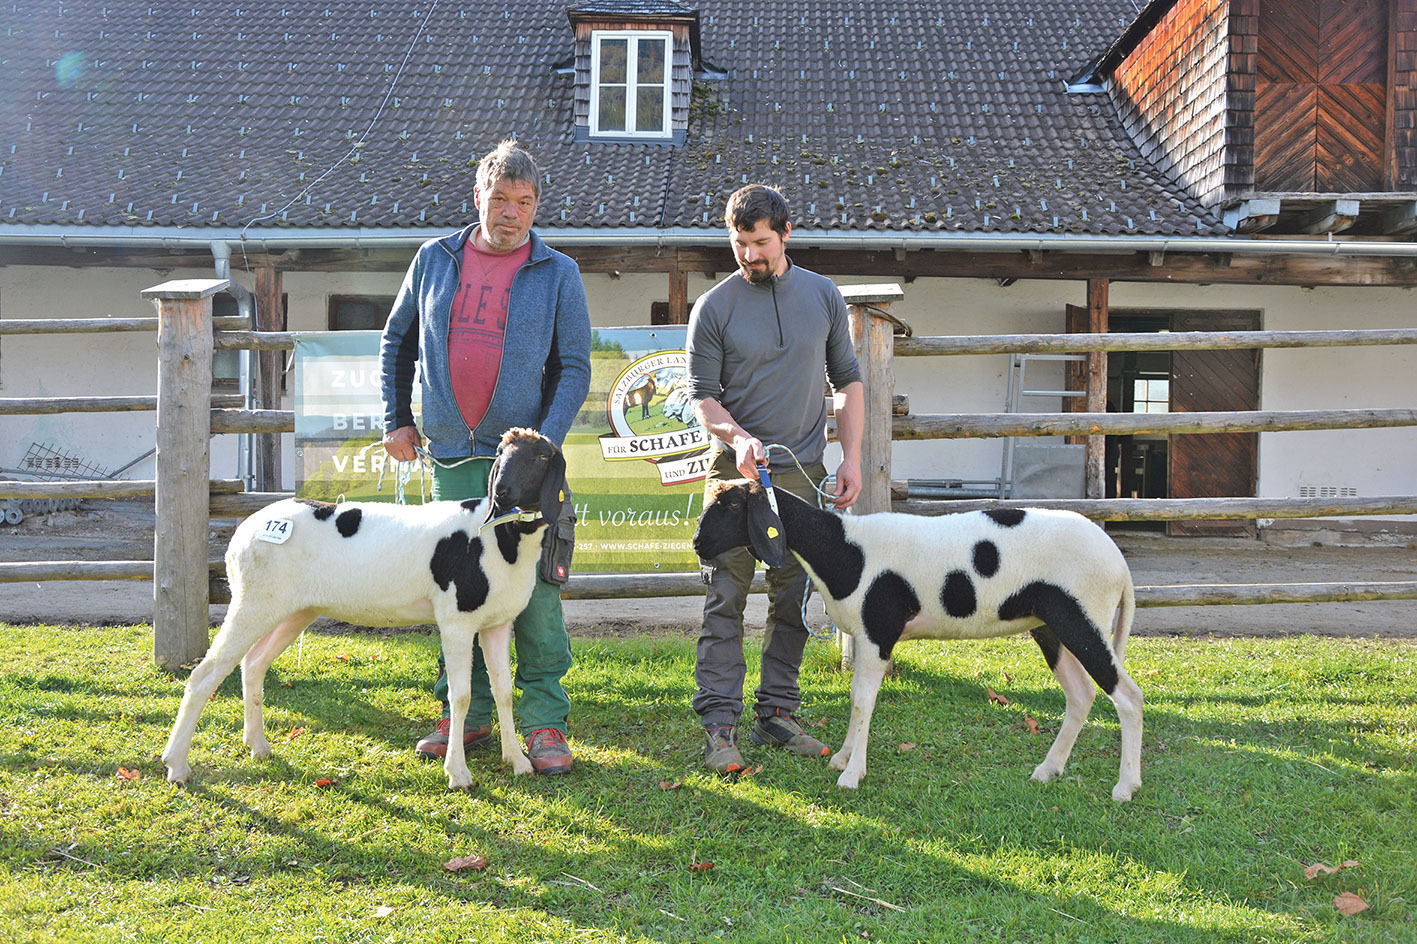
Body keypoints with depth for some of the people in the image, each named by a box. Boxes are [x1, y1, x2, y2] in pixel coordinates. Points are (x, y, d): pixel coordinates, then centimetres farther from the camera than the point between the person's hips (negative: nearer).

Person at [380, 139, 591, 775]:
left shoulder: (558, 274, 1)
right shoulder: (434, 260, 9)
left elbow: (574, 367, 0)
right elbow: (396, 342, 20)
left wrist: (546, 440, -12)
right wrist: (396, 419, 13)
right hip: (451, 456, 3)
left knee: (534, 589, -4)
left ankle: (544, 723, 5)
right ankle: (466, 715, 20)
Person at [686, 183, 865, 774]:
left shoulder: (823, 296, 8)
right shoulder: (713, 308, 0)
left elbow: (847, 380, 13)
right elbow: (703, 394, -1)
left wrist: (851, 457, 4)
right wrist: (737, 436, -20)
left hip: (804, 472, 3)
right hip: (737, 469, -3)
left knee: (794, 601, 7)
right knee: (726, 599, -5)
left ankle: (777, 714, 17)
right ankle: (719, 724, -1)